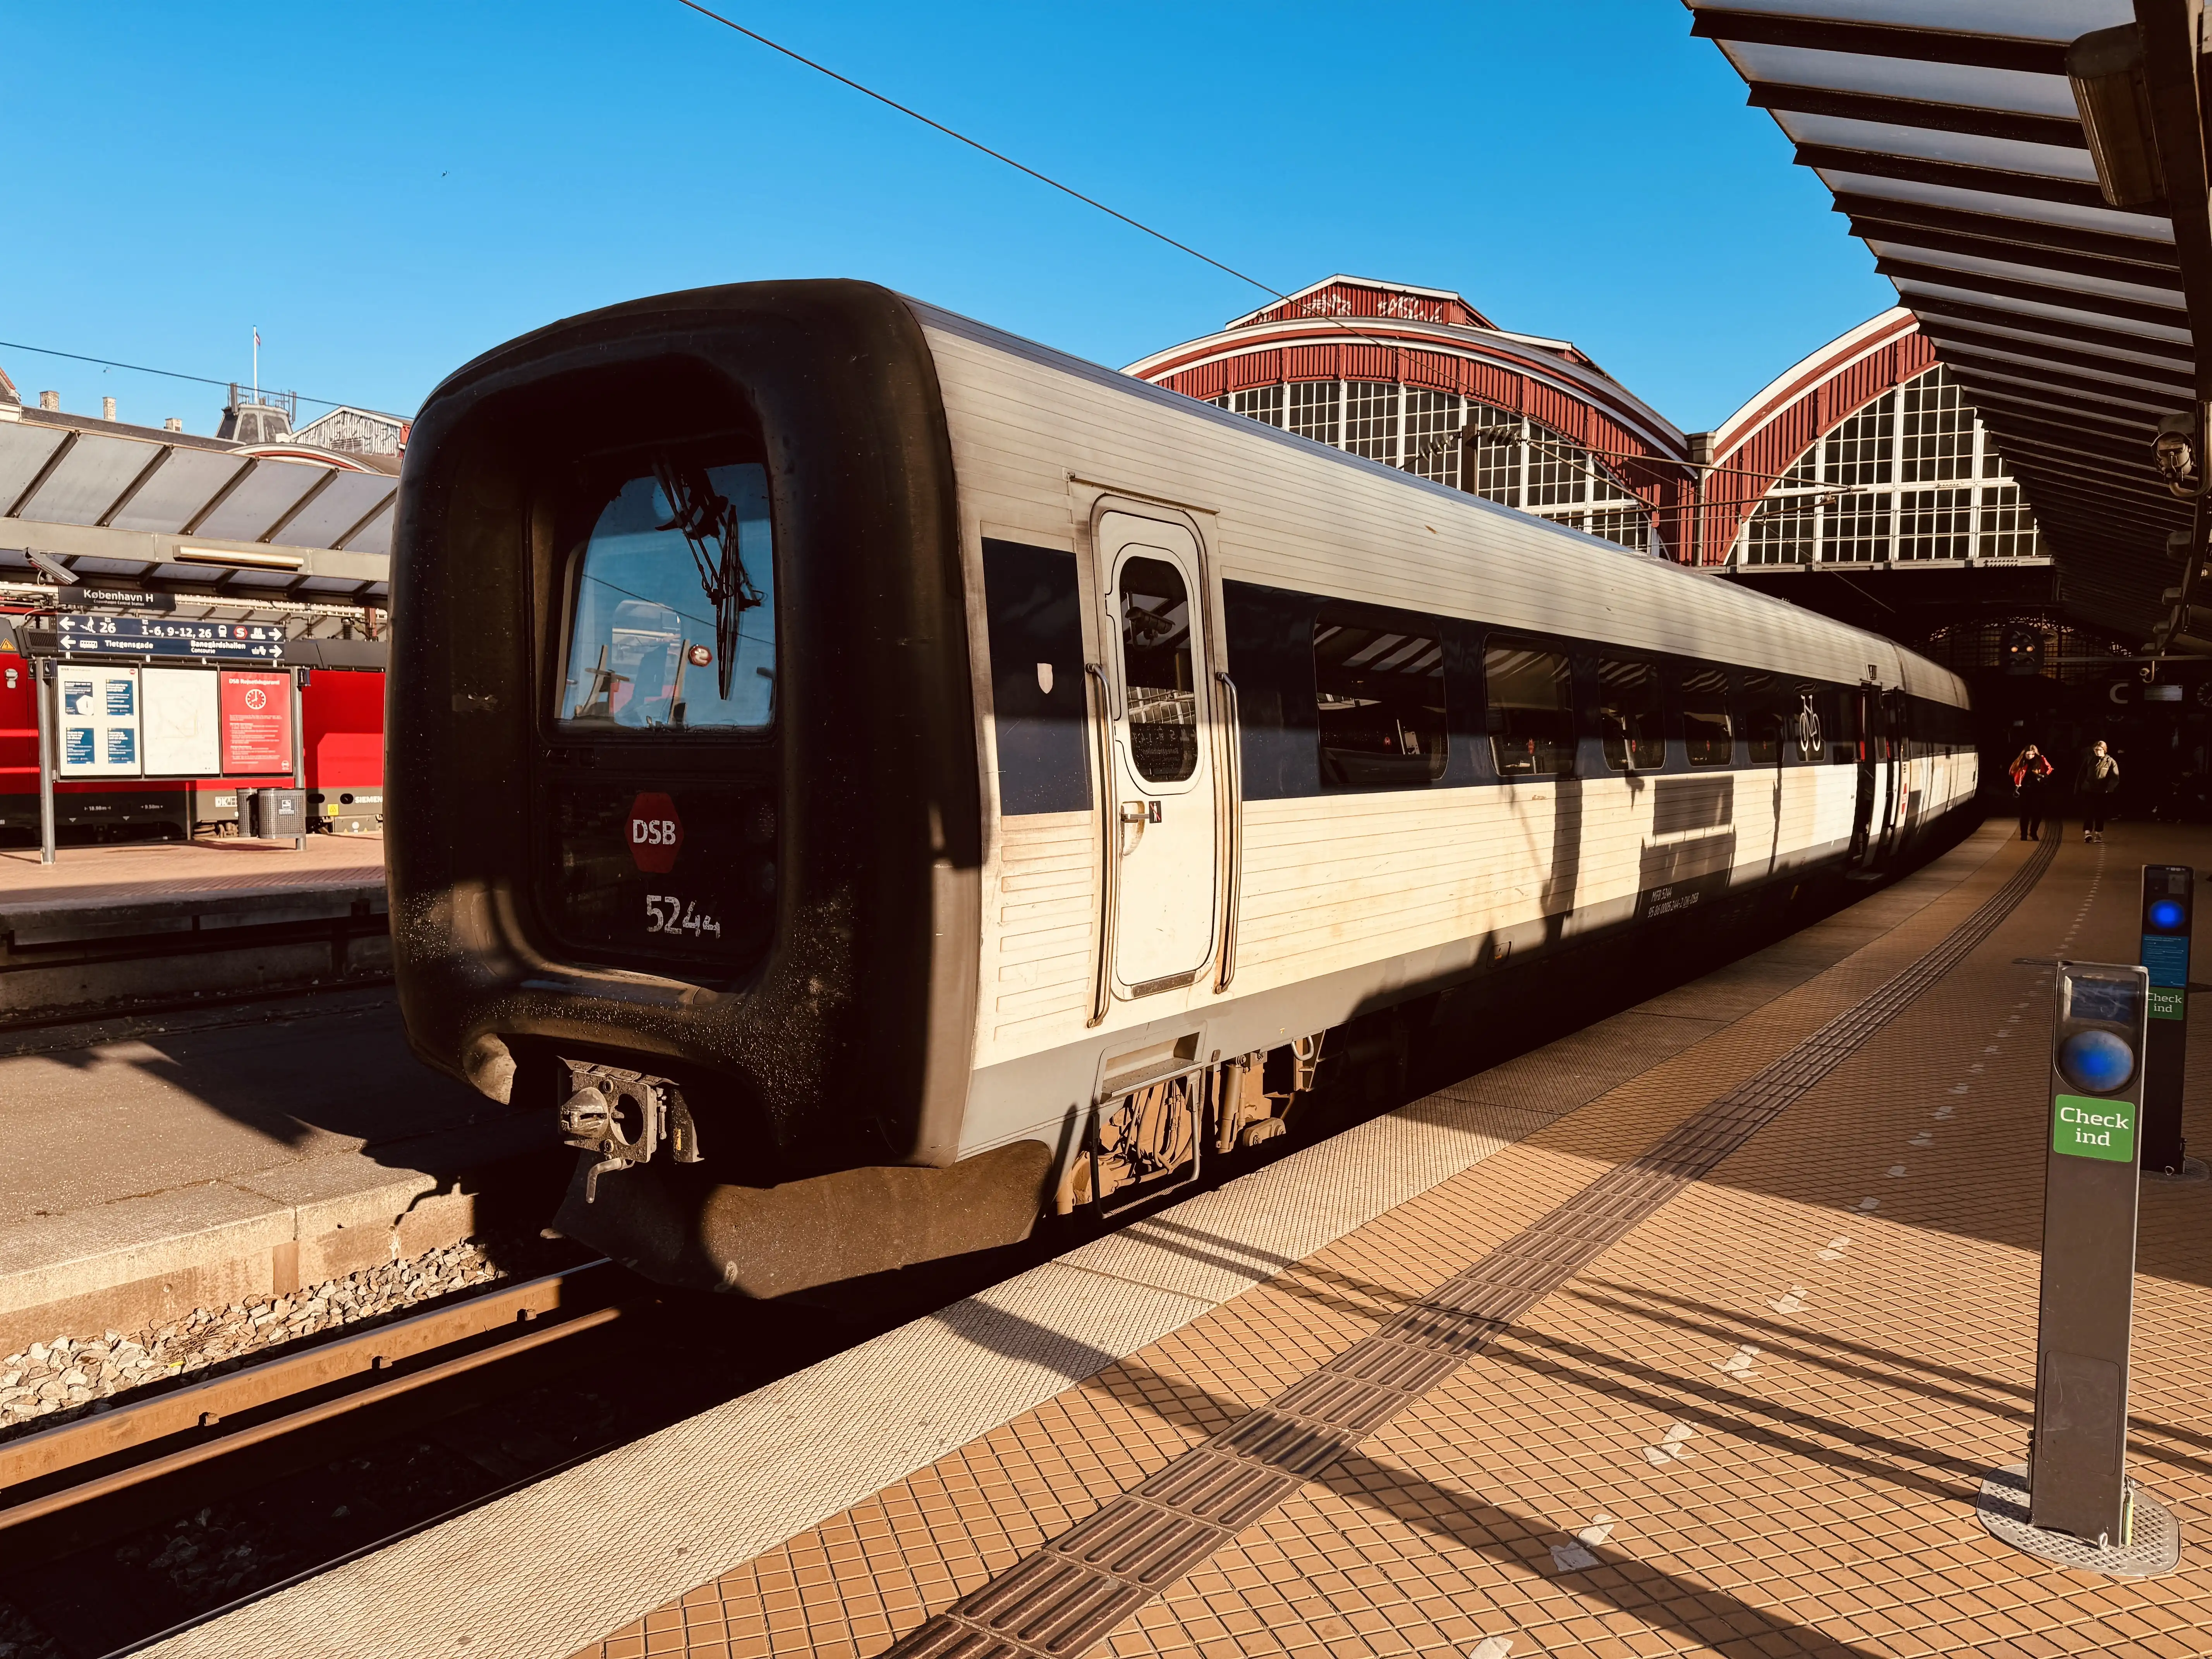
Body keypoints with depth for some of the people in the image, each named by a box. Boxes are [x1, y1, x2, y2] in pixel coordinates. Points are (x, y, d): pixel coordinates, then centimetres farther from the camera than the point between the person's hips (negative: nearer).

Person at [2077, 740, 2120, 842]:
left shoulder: (2110, 762, -3)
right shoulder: (2089, 759, 4)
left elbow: (2115, 778, -9)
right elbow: (2082, 775, 9)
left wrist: (2109, 789, -21)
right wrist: (2077, 789, 8)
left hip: (2102, 792, -1)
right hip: (2088, 791, 1)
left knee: (2100, 814, 8)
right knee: (2088, 812, -9)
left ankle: (2099, 833, 18)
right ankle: (2087, 832, -12)